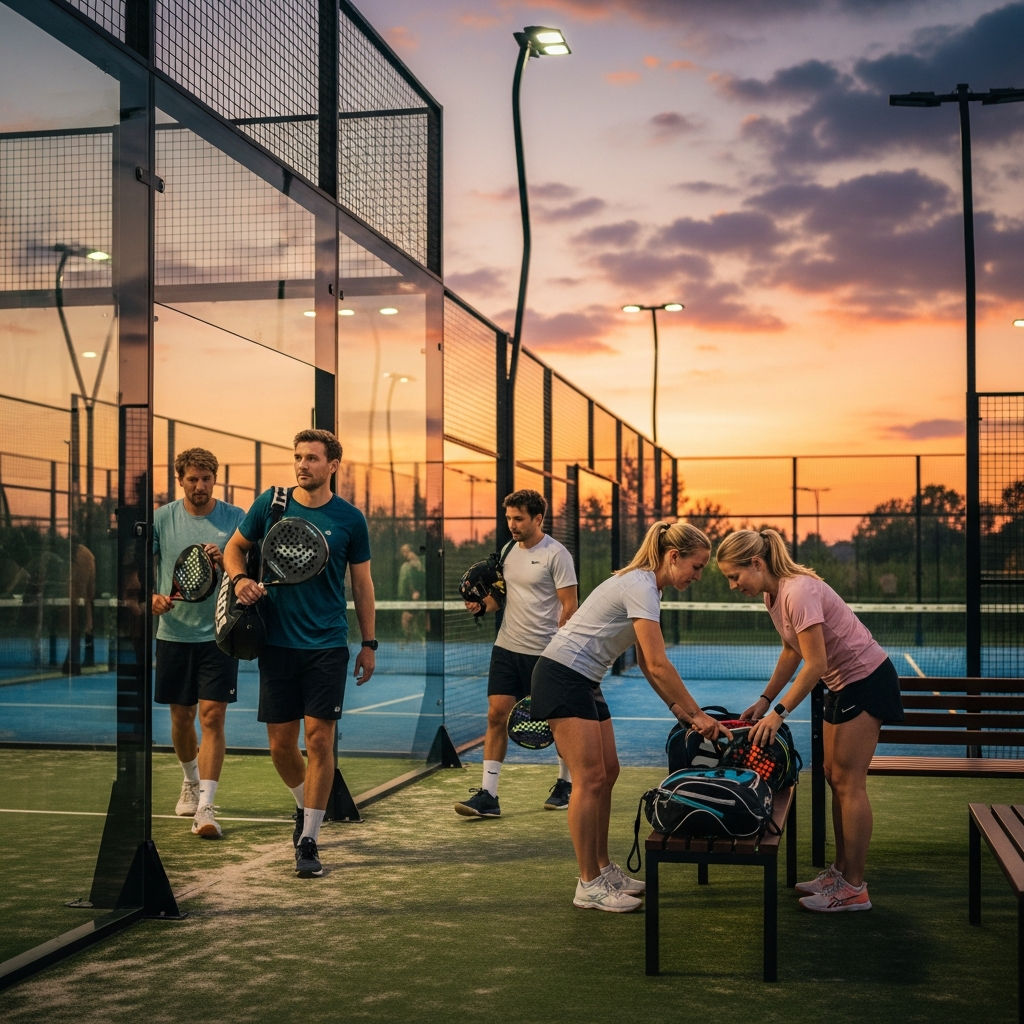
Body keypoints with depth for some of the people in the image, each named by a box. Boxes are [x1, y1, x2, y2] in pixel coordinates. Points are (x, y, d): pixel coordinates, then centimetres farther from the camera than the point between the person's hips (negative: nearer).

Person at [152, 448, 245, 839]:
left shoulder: (235, 518, -1)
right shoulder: (161, 518, 2)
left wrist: (224, 562, -22)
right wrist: (153, 597, -15)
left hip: (219, 633, -2)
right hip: (174, 632, 2)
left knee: (212, 716, -10)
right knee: (181, 716, 14)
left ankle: (205, 807, -10)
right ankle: (191, 781, 40)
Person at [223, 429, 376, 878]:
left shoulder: (350, 519, 0)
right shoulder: (270, 504, 2)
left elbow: (362, 584, 8)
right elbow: (235, 547, 15)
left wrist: (369, 643, 7)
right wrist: (240, 579, -7)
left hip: (327, 645, -2)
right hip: (276, 642, 2)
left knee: (319, 738, -6)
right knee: (280, 744, 6)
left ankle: (308, 841, 4)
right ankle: (304, 805, 36)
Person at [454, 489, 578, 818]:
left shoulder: (556, 555, -11)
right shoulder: (508, 552, 10)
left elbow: (570, 605, -11)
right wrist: (483, 604, 0)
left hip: (545, 652, -6)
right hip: (507, 647, 6)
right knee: (497, 715, -4)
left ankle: (565, 784, 29)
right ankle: (488, 795, -4)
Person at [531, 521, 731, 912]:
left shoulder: (647, 587, 11)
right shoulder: (640, 587, -19)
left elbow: (646, 663, 14)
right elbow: (658, 665, -24)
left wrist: (677, 707, 6)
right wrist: (696, 714, -19)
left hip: (585, 681, 10)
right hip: (562, 677, -10)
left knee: (607, 774, 11)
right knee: (590, 779, -8)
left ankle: (603, 869, 20)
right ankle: (589, 886, -1)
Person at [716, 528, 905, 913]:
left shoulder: (798, 592, -26)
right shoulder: (773, 593, 3)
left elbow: (815, 664, -26)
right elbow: (792, 651, 13)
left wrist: (779, 712, -23)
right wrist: (765, 700, 9)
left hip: (867, 680, -10)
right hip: (844, 683, 10)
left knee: (848, 782, -6)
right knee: (834, 777, 13)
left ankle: (854, 889, 0)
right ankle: (841, 871, 22)